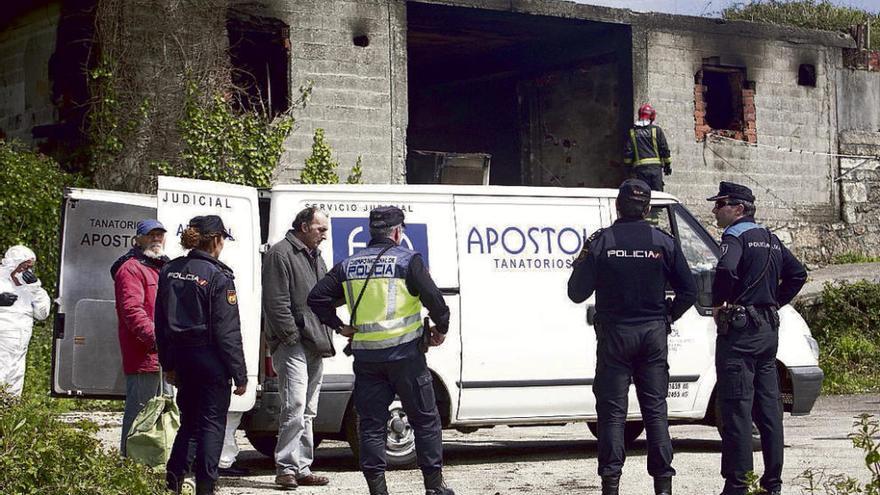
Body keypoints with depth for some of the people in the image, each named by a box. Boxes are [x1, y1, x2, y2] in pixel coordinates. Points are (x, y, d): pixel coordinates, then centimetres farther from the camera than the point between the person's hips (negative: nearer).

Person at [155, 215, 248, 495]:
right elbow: (227, 331, -14)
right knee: (212, 424, 2)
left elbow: (161, 324, 12)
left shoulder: (170, 271, 7)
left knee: (189, 422, 17)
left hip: (182, 357, 6)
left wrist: (168, 365, 19)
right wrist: (240, 374, -9)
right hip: (211, 361, -6)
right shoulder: (218, 276, -14)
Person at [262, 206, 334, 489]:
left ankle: (302, 468, 16)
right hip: (292, 345, -10)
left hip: (314, 345, 10)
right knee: (294, 407, -15)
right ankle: (286, 468, -13)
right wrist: (291, 336, -18)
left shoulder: (315, 258, 22)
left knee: (307, 412, 11)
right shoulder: (281, 254, -8)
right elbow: (276, 302, -14)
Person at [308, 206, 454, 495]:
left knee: (371, 424, 7)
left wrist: (338, 326, 13)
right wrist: (441, 328, 3)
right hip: (404, 352, -4)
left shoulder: (348, 265, 9)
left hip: (366, 357, 4)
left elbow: (317, 297, 7)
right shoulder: (408, 260, -5)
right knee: (425, 419, 7)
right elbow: (433, 297, -12)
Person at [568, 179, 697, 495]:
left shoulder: (601, 242, -6)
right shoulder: (663, 242, 0)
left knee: (612, 411, 3)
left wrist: (581, 261, 12)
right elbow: (689, 291, 2)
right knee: (655, 410, 7)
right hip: (653, 333, 2)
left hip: (614, 335, -2)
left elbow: (577, 293, -4)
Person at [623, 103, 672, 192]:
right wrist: (667, 164, 12)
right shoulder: (656, 130, 2)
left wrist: (629, 165, 15)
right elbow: (664, 149, 2)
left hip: (640, 168, 1)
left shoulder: (632, 132, 6)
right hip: (656, 166, -1)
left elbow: (627, 151, 4)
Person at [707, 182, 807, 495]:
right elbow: (797, 273, 22)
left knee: (736, 408, -7)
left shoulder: (735, 236, -10)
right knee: (769, 406, 11)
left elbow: (726, 269, -29)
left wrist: (718, 304, -15)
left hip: (739, 330, -8)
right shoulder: (770, 239, 16)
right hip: (768, 329, 9)